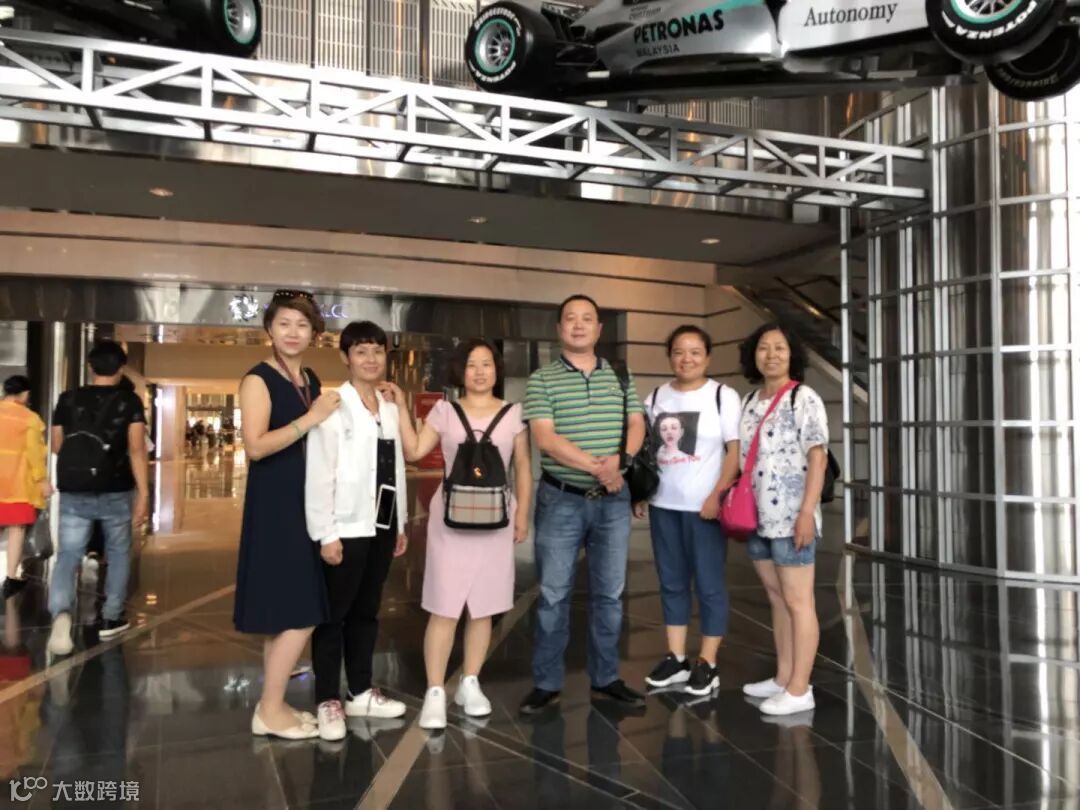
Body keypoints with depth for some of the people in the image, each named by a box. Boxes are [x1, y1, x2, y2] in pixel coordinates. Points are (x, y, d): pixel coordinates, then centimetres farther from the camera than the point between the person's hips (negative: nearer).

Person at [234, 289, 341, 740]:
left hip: (306, 505, 8)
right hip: (274, 508, -8)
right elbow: (256, 446, -20)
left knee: (286, 616, 13)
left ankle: (274, 704, 24)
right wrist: (312, 418, -21)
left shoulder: (311, 381, 13)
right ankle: (269, 710, 9)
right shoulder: (258, 380, -9)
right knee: (299, 615, -5)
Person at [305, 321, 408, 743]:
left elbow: (397, 468, 10)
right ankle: (328, 701, 18)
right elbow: (318, 474, -13)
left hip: (382, 525, 6)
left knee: (366, 612, 16)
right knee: (333, 615, 5)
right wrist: (325, 533, -16)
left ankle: (360, 693, 28)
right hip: (347, 528, -6)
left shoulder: (390, 409, 9)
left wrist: (401, 523, 10)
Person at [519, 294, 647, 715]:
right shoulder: (541, 380, -2)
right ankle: (547, 682, 17)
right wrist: (596, 467, -18)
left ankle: (606, 677, 25)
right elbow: (545, 438, -12)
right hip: (561, 500, -3)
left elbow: (637, 426, 4)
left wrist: (620, 459, -16)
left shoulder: (621, 377, 9)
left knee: (609, 593, 11)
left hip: (614, 500, 3)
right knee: (553, 594, 4)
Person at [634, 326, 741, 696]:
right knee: (671, 583, 11)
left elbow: (735, 450, -7)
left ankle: (707, 664, 13)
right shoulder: (655, 397, 10)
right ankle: (676, 658, 22)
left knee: (709, 585, 3)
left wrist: (717, 495, -16)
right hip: (663, 504, 5)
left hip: (705, 506, -5)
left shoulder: (723, 396, -3)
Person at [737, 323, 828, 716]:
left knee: (798, 602, 0)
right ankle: (783, 677, 25)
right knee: (777, 599, 15)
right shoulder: (749, 402, 13)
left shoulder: (804, 399, -7)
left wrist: (807, 512, -18)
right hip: (758, 517, 7)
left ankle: (800, 689, 7)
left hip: (791, 517, -7)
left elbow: (817, 457, -12)